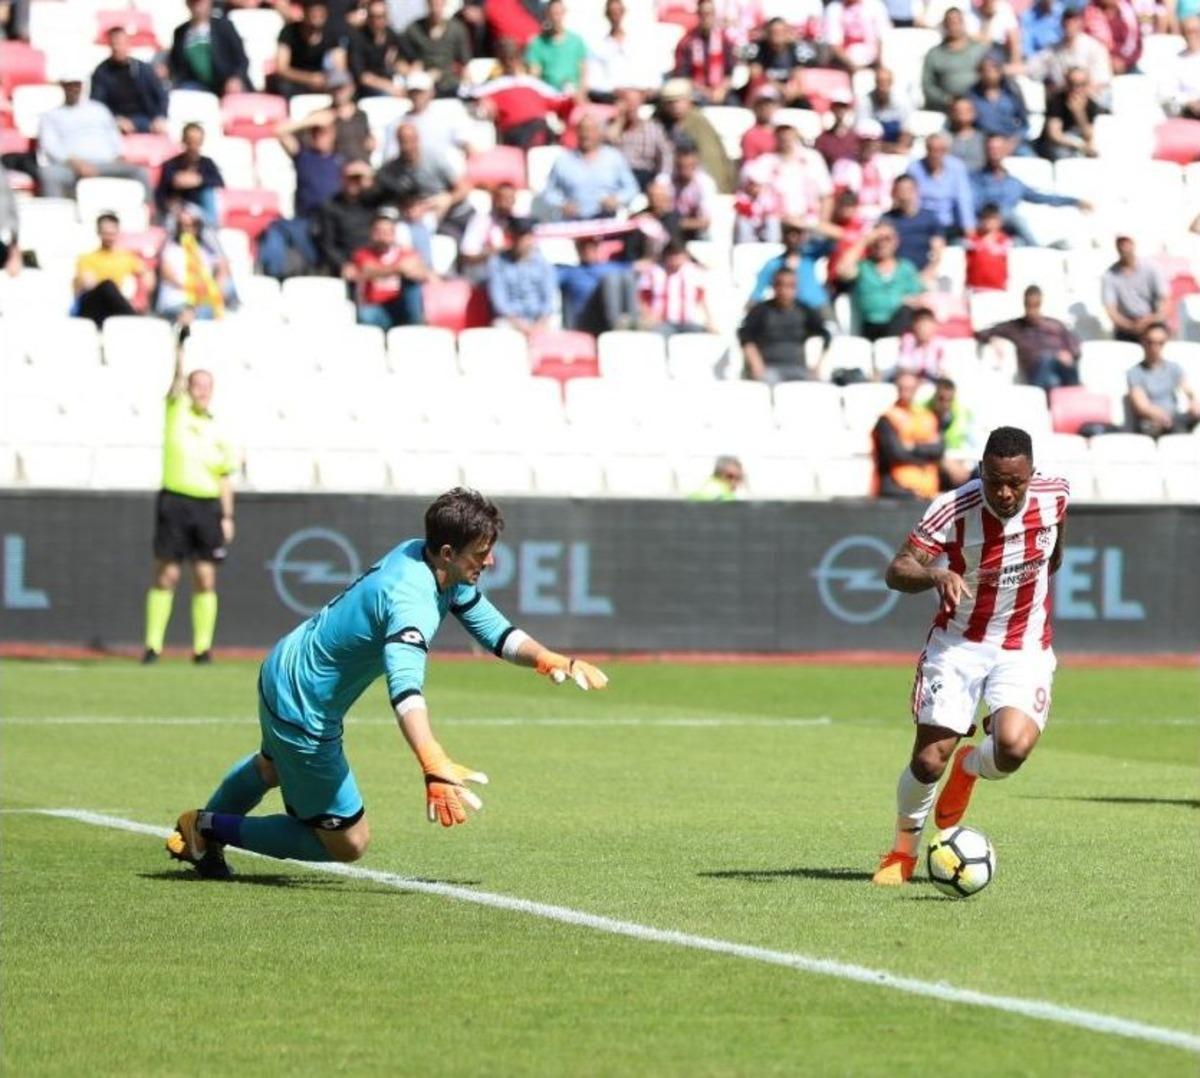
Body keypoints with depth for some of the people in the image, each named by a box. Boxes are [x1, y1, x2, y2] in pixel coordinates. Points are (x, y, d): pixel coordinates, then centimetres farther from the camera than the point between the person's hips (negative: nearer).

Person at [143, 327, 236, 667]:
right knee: (166, 575, -3)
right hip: (174, 501, -3)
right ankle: (153, 645, 1)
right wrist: (181, 342, -22)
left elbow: (225, 478, 14)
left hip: (208, 505, 3)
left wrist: (227, 516, 7)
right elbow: (177, 377, -10)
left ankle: (202, 646, 4)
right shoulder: (176, 410, 5)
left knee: (206, 578, 0)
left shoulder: (218, 432, 12)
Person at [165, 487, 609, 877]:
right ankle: (208, 828, 10)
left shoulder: (418, 553, -5)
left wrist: (549, 660, -14)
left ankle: (199, 833, 58)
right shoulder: (412, 601, -35)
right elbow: (405, 688, -51)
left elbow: (493, 630, 4)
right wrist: (434, 766, -66)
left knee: (273, 766, 40)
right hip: (302, 710, -10)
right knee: (347, 843, 2)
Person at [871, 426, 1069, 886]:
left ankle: (970, 767, 14)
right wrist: (936, 575, -47)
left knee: (1013, 748, -24)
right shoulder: (953, 510, -23)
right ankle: (903, 850, 23)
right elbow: (896, 571, -27)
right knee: (929, 759, -7)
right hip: (959, 642, -1)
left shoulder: (1054, 495, -13)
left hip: (1025, 647, 1)